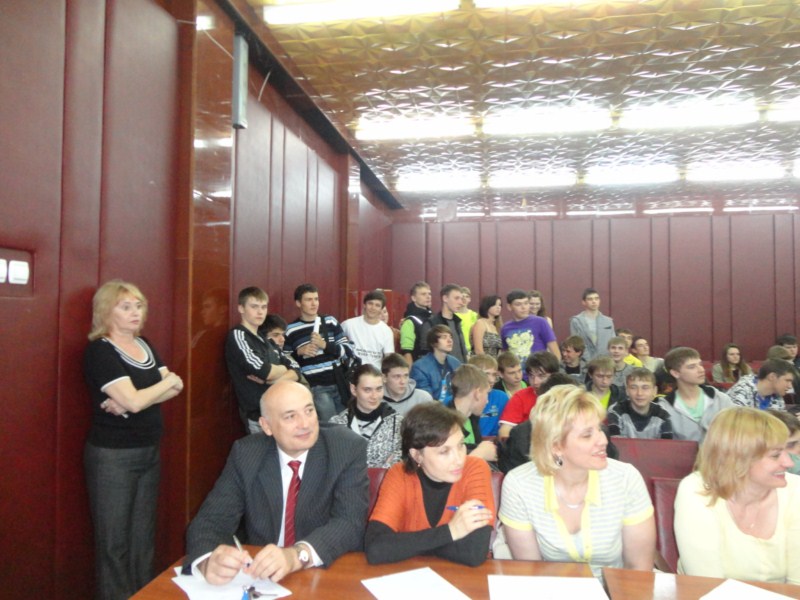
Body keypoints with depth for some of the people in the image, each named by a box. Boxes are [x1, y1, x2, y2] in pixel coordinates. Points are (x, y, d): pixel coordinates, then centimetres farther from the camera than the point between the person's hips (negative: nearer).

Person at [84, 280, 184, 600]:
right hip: (112, 455, -7)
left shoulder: (144, 345, 9)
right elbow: (134, 401, -22)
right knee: (114, 541, 6)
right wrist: (168, 381, -5)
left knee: (144, 535, 15)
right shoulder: (99, 351, -12)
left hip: (149, 452, 7)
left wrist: (130, 401, -15)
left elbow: (175, 388, 0)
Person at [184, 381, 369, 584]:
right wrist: (209, 561, -31)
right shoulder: (246, 453, -5)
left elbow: (351, 522, -19)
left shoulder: (349, 449, -12)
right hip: (260, 579, 2)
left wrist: (297, 555, -35)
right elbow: (211, 519, -9)